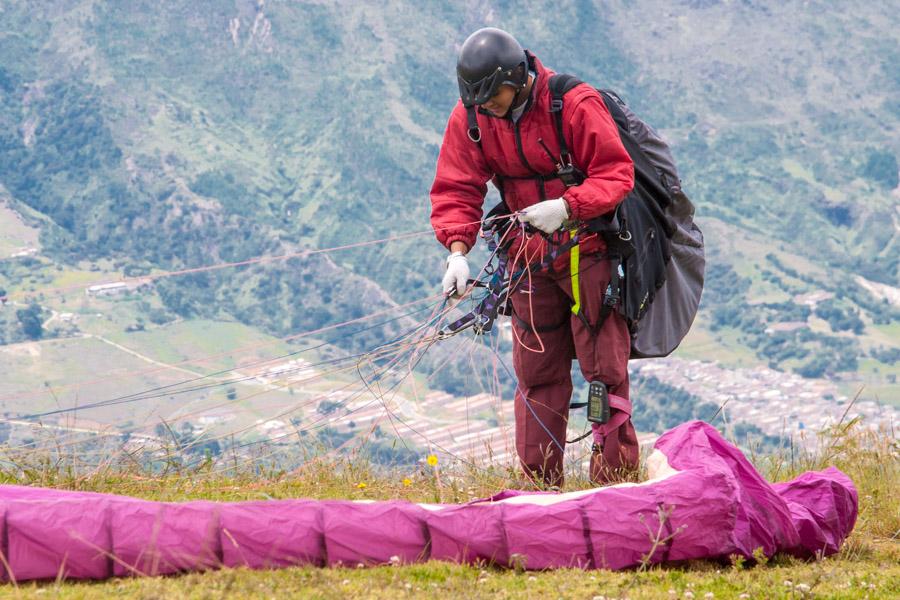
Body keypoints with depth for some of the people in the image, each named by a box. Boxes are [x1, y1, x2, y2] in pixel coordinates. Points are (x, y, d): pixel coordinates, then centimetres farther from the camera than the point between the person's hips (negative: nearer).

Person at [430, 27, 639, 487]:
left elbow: (616, 174, -15)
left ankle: (616, 479, 1)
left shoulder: (575, 104, -18)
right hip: (529, 256, 4)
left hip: (588, 250, -4)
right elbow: (455, 190, -3)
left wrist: (566, 207, -30)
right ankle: (540, 486, 14)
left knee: (604, 369, -5)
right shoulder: (469, 117, -4)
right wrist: (457, 250, -19)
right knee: (537, 374, 7)